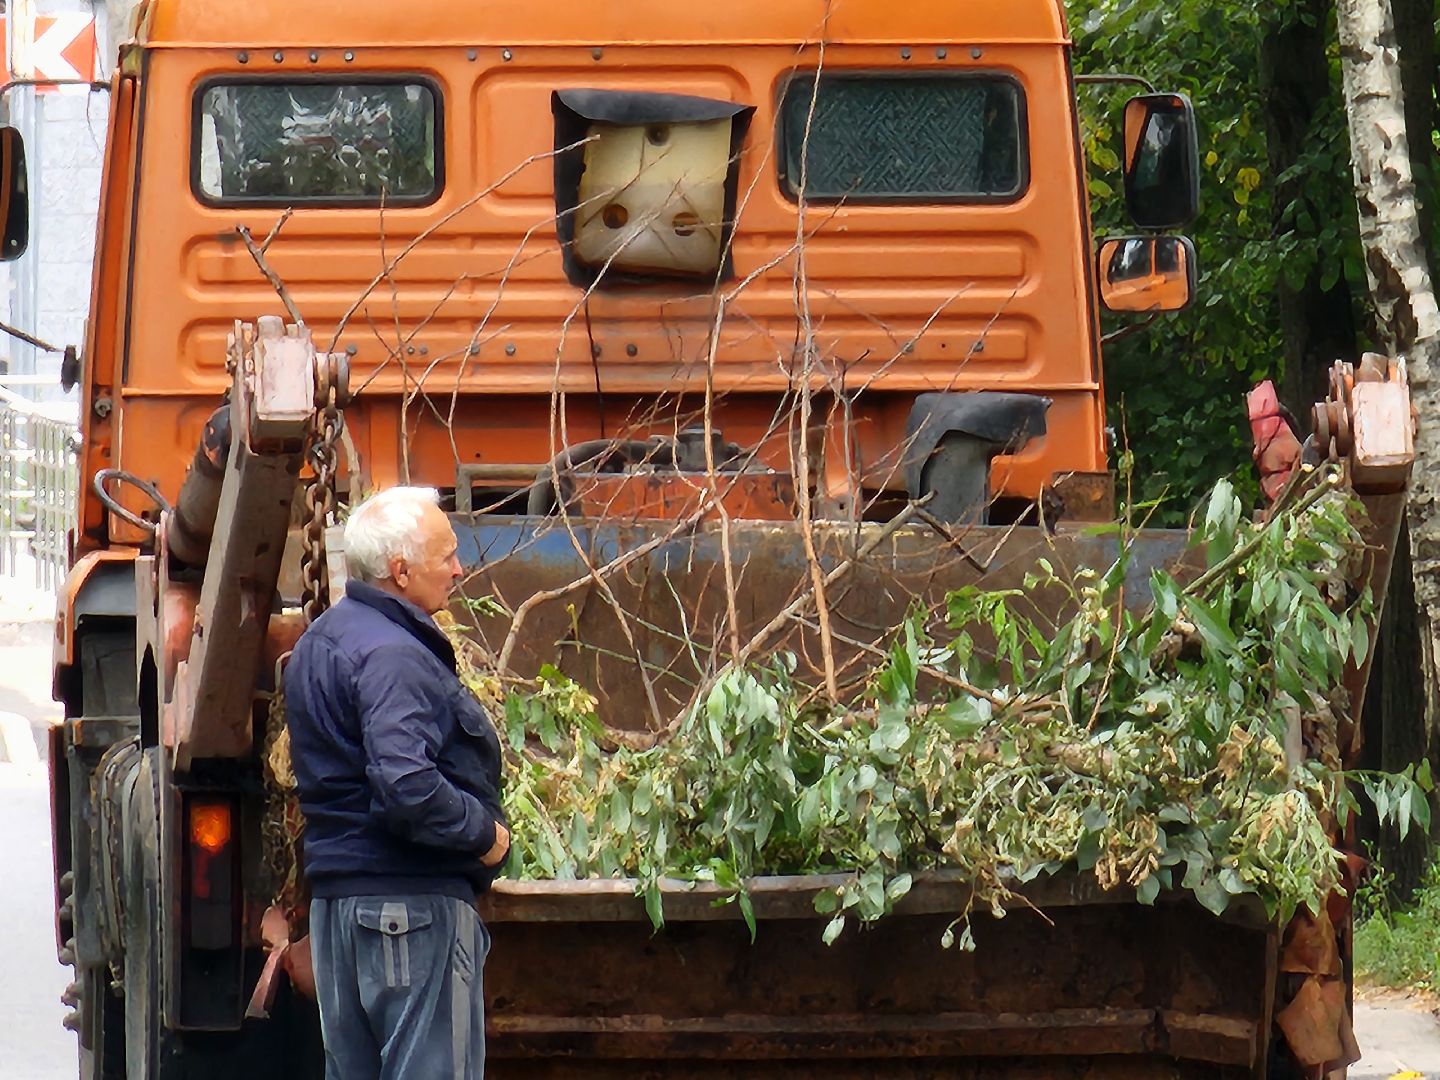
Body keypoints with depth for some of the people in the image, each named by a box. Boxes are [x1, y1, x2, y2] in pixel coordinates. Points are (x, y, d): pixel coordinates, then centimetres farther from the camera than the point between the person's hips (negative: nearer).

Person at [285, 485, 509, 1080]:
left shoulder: (317, 644, 14)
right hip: (412, 899, -10)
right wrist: (485, 830, -14)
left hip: (334, 896, 10)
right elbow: (406, 787, -29)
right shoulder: (393, 657, -18)